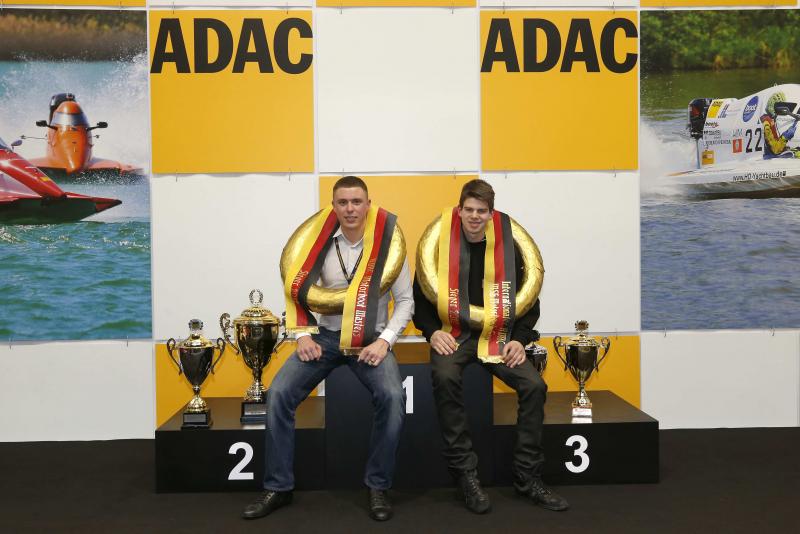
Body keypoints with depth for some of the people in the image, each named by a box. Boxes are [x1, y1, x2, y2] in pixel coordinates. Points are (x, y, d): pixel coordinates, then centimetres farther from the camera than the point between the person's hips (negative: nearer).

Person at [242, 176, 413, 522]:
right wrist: (303, 335, -5)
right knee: (278, 394, -15)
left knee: (392, 397, -28)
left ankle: (378, 487, -7)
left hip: (371, 339, -2)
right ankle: (278, 488, 2)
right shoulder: (322, 242, -1)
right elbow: (298, 289, 7)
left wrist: (384, 340, -14)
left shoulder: (388, 243, -7)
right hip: (326, 336, 2)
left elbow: (405, 300, -2)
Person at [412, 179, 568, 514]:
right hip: (452, 335, -2)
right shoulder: (440, 244, -1)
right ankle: (465, 474, -22)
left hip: (497, 335, 2)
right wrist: (432, 332, -13)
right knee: (445, 378, -34)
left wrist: (519, 339, -7)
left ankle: (527, 477, -5)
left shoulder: (507, 247, 3)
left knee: (534, 385, -21)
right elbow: (419, 298, 5)